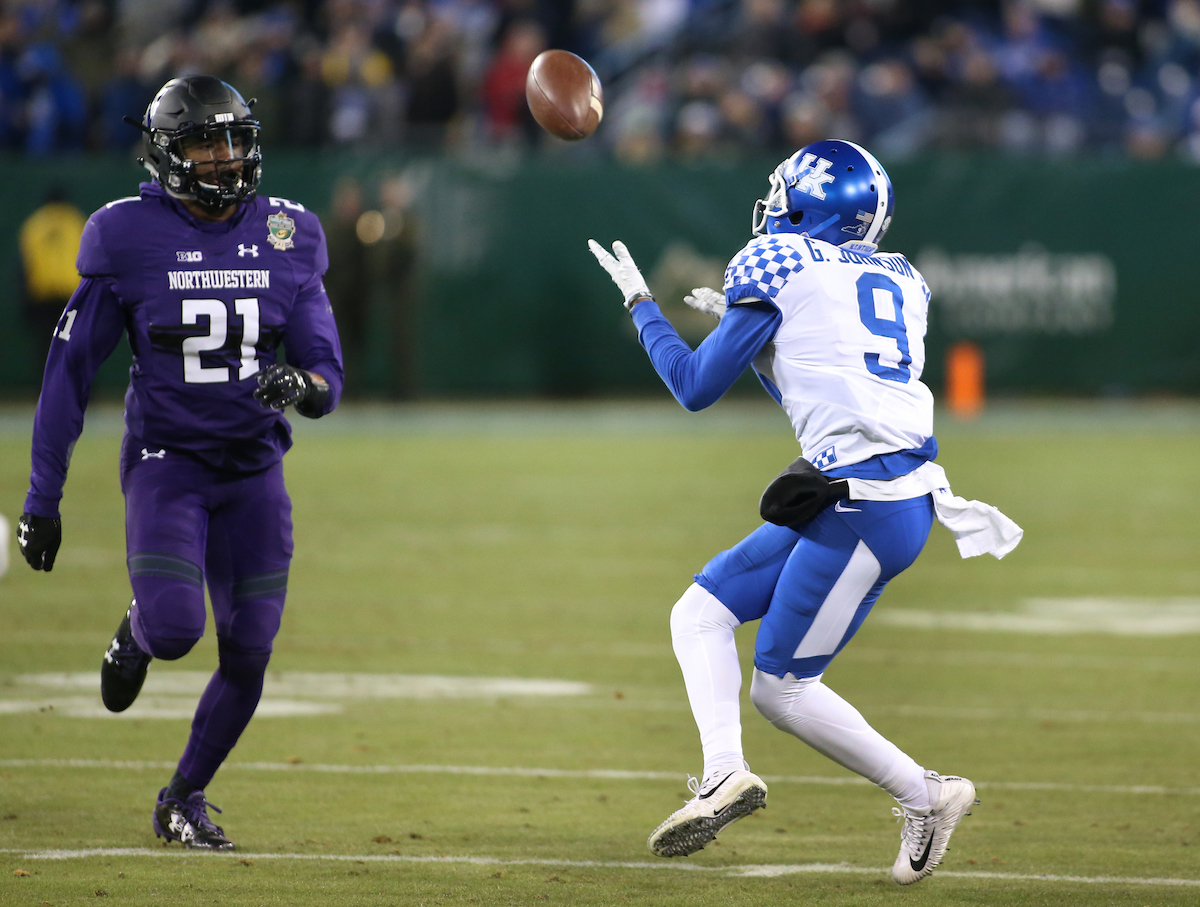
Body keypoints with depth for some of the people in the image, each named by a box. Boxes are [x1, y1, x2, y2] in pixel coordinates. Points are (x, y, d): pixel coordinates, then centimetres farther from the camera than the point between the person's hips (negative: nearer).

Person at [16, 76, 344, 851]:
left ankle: (185, 800, 23)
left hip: (255, 468, 3)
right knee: (176, 627, -23)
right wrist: (42, 497, -4)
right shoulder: (130, 240, -8)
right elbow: (70, 370, -2)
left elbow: (328, 376, 2)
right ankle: (137, 635, 15)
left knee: (248, 654, 1)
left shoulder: (286, 240, 1)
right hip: (167, 460, -3)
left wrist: (304, 385, -24)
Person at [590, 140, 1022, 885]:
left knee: (780, 687, 0)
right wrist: (749, 332, 35)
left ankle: (927, 796, 1)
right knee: (700, 613, 9)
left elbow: (696, 387, 4)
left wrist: (639, 302, 18)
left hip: (866, 507, -9)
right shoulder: (899, 280, 19)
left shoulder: (779, 266, -2)